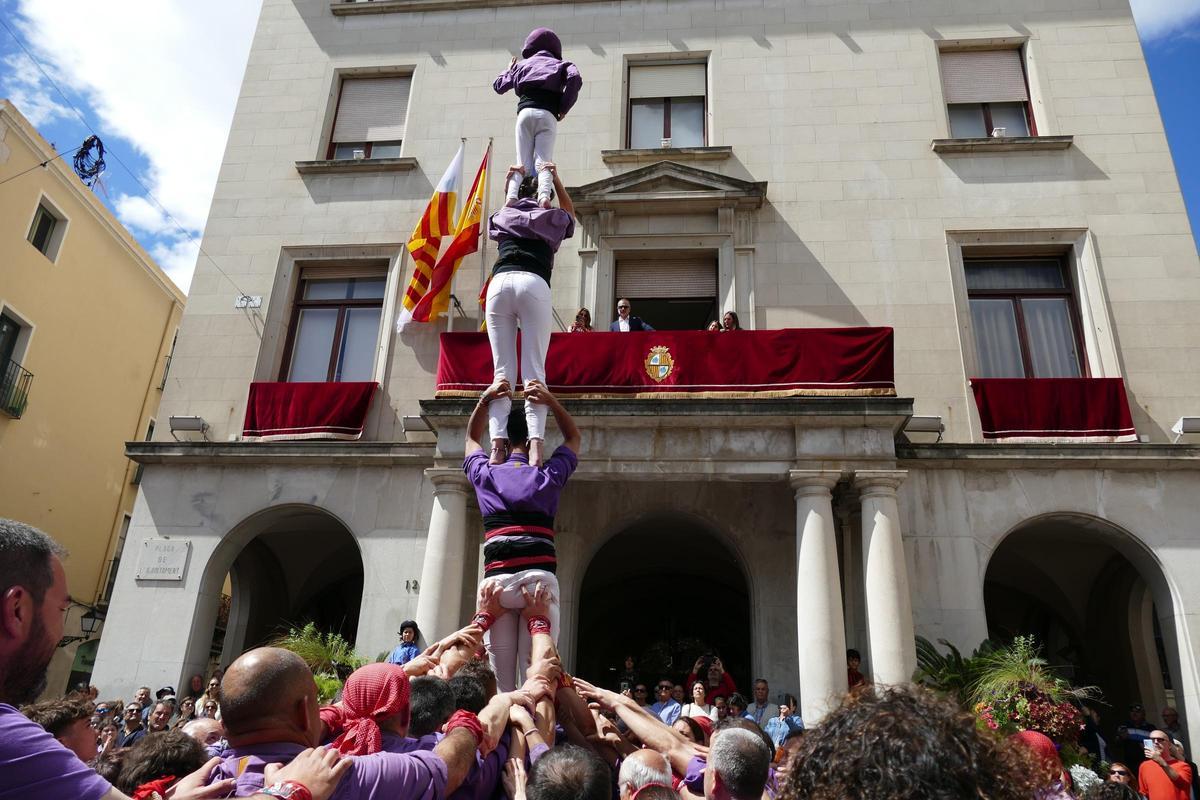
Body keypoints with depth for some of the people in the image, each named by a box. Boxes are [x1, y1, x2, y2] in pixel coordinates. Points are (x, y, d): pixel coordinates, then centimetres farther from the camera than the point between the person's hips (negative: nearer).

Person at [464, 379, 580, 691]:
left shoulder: (485, 475, 14)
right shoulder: (548, 477, 12)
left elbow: (471, 438, 35)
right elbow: (574, 437, 28)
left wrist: (486, 399, 27)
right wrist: (550, 401, 19)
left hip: (496, 581, 1)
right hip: (538, 579, -1)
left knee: (499, 683, 1)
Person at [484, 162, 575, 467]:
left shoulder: (503, 217, 31)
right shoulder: (551, 219, 27)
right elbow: (569, 211, 52)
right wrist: (555, 179, 50)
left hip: (499, 283, 2)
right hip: (533, 283, -1)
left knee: (502, 370, -5)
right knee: (535, 370, -10)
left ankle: (497, 445, -21)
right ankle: (536, 444, -27)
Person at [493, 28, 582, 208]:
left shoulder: (522, 64, 26)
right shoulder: (560, 64, 23)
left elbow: (498, 85, 30)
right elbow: (575, 78, 1)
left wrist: (510, 69, 49)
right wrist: (564, 108, 7)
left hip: (525, 113, 1)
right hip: (548, 115, -1)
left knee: (523, 163, -3)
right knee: (544, 161, -10)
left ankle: (512, 196, -28)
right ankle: (544, 195, -38)